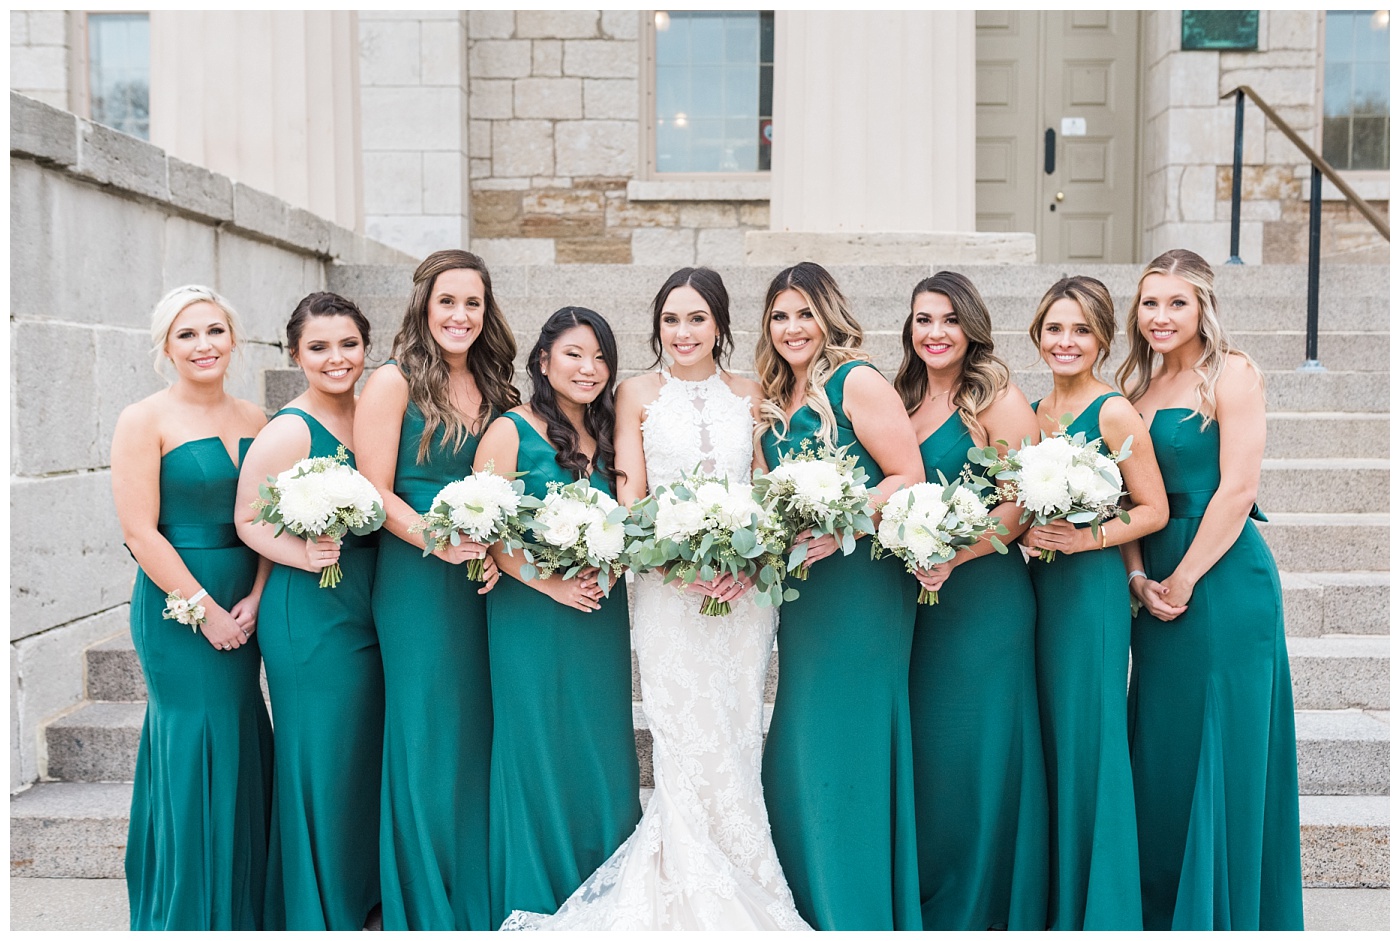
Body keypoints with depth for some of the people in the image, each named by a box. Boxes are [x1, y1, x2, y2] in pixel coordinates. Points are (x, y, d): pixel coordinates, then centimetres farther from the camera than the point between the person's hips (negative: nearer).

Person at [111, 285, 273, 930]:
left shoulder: (254, 420, 8)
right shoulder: (145, 421, -7)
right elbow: (140, 531, -12)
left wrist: (256, 598, -6)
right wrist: (203, 609, -13)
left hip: (244, 605, 5)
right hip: (177, 605, -5)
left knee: (243, 744, 11)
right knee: (198, 745, -1)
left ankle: (243, 900, 28)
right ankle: (194, 913, 17)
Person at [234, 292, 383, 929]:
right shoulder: (288, 430, -13)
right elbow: (248, 519, -9)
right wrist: (304, 555, -26)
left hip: (372, 609, 7)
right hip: (311, 616, -7)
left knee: (368, 756, 17)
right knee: (321, 763, 2)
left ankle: (363, 896, 36)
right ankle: (316, 914, 22)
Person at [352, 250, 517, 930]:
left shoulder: (493, 389, 11)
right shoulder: (394, 382, -4)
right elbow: (375, 492, -9)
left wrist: (496, 549, -3)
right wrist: (437, 540, -23)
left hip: (482, 582, 5)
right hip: (416, 581, -5)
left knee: (477, 733, 11)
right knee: (426, 739, 1)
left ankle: (477, 900, 28)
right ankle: (425, 909, 18)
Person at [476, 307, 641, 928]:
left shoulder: (606, 437, 11)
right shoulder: (510, 431, -5)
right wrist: (551, 583, -16)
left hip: (601, 616, 5)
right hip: (532, 614, -5)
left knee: (601, 748, 9)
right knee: (538, 746, 3)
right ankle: (534, 900, 19)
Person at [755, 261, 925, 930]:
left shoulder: (856, 383, -8)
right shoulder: (774, 404, 15)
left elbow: (908, 477, -13)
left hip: (861, 588, -8)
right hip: (800, 595, 8)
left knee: (847, 745, -1)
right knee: (799, 754, 12)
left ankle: (858, 917, 14)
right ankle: (812, 909, 27)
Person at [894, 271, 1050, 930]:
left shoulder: (997, 399, -7)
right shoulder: (902, 401, 11)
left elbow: (1024, 507, -13)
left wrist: (952, 556, -23)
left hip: (982, 594, -6)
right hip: (914, 597, 6)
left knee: (975, 747, 2)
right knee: (921, 747, 11)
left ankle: (980, 907, 20)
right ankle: (922, 903, 27)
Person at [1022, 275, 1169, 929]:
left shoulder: (1113, 413, -7)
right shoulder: (1032, 411, 11)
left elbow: (1153, 510, -7)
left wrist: (1084, 538, -17)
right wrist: (1022, 532, 2)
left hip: (1091, 588, -6)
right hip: (1036, 586, 6)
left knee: (1086, 741, -1)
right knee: (1044, 741, 11)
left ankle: (1098, 908, 14)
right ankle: (1050, 897, 25)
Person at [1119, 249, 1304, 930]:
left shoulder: (1230, 374, -6)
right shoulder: (1137, 387, 12)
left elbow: (1237, 489, -14)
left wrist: (1183, 579, -12)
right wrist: (1139, 579, -3)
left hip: (1223, 576, -6)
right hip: (1157, 585, 7)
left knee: (1223, 748, 2)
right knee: (1161, 748, 13)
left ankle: (1224, 910, 19)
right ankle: (1162, 906, 28)